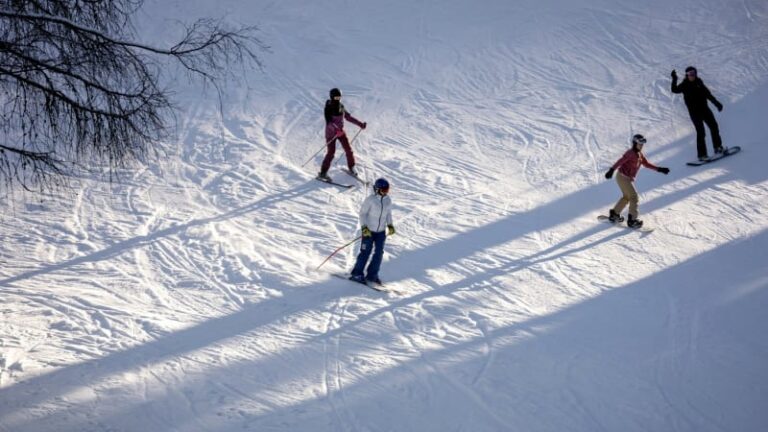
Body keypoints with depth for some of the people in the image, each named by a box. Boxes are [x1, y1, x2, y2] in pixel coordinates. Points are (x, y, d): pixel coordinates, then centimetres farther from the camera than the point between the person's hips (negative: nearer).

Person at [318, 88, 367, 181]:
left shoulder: (341, 107, 3)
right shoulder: (328, 108, -16)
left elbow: (348, 116, 14)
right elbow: (329, 122, -26)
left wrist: (360, 124, 11)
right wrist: (336, 129, -43)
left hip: (340, 131, 6)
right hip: (331, 133, -6)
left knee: (348, 149, 1)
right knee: (331, 152, -12)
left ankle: (351, 168, 21)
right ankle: (323, 173, -4)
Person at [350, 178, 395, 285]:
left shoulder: (388, 200, 1)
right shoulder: (370, 200, -15)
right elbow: (363, 213, -10)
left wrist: (390, 225, 2)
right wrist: (364, 227, -18)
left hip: (381, 232, 5)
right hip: (369, 231, -5)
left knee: (379, 253, 5)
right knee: (365, 252, -4)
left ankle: (372, 274, 17)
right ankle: (357, 274, 7)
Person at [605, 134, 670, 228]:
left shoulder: (639, 154, 7)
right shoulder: (631, 153, -20)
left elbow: (646, 164, 17)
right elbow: (620, 161, -32)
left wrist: (659, 169, 12)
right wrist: (612, 170, -45)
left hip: (629, 178, 10)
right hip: (623, 177, -10)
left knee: (626, 197, 23)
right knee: (634, 197, -8)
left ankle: (614, 214, 35)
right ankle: (632, 220, -6)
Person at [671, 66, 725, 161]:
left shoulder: (699, 82, 8)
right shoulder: (684, 85, -5)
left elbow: (708, 94, 16)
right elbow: (675, 90, -22)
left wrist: (716, 103, 17)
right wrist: (674, 80, -33)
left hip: (704, 108, 6)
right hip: (694, 111, -6)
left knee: (714, 126, 12)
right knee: (701, 132, -12)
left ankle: (718, 147, 29)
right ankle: (702, 154, -9)